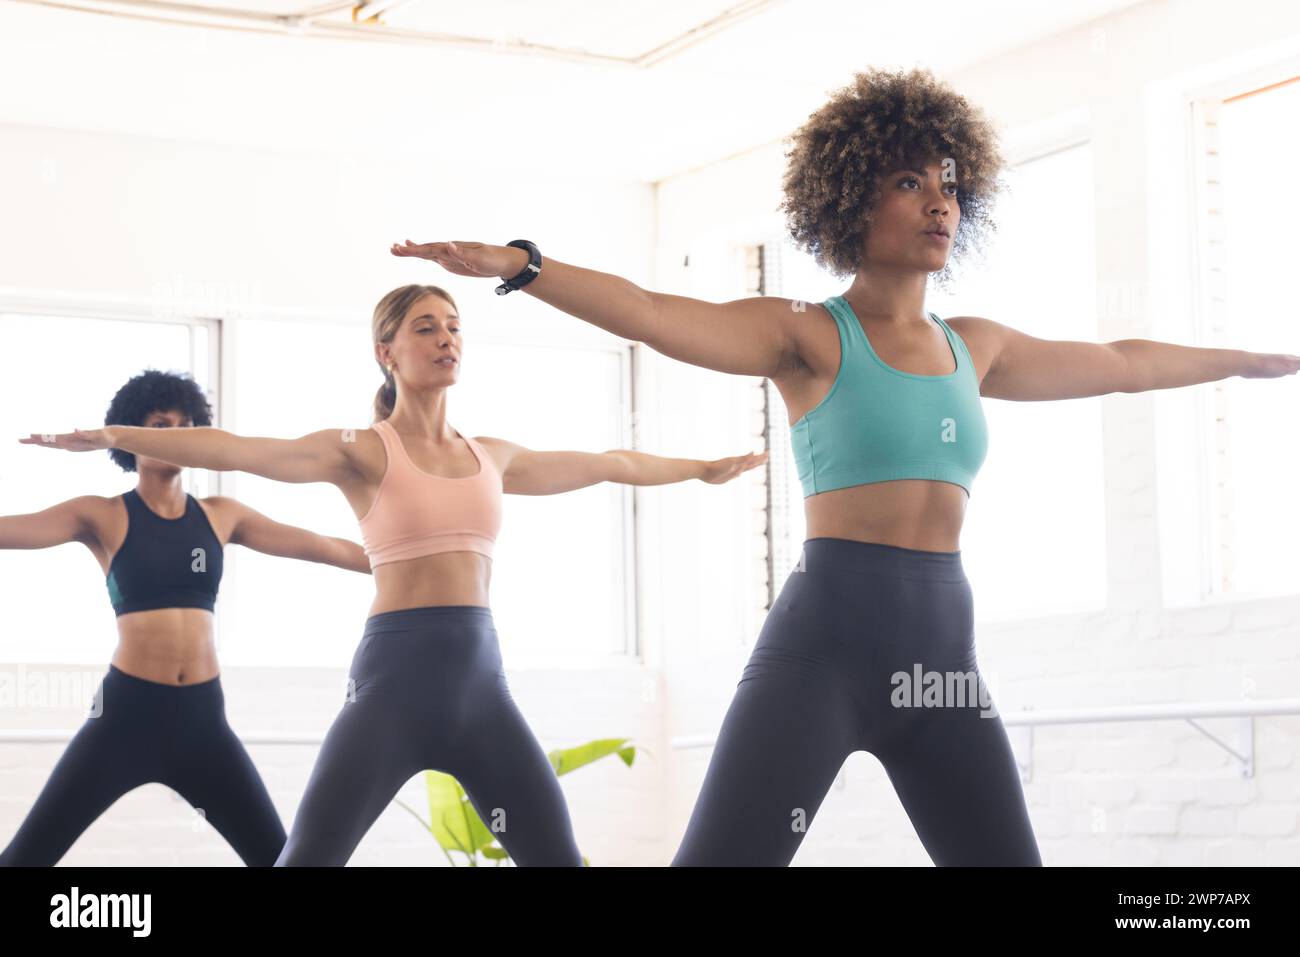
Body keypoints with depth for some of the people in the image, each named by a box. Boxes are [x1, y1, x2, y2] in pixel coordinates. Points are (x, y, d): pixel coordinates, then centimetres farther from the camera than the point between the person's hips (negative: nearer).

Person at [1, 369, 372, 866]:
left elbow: (324, 547, 14)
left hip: (201, 716, 3)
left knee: (279, 857, 4)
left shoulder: (221, 515, 9)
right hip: (127, 711, -3)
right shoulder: (102, 516, -1)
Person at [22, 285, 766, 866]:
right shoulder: (363, 451, 1)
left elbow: (608, 464, 30)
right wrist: (119, 436, -25)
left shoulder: (491, 457, 16)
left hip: (482, 677, 5)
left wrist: (701, 467, 41)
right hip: (396, 673, -5)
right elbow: (237, 451, -12)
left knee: (558, 856, 2)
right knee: (308, 857, -10)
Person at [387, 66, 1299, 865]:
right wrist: (521, 264, -32)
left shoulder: (974, 348, 17)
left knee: (1009, 852, 4)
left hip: (944, 651, 6)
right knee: (725, 854, -13)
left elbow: (1121, 364, 31)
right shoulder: (807, 336, 0)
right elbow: (650, 313, -16)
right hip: (823, 645, -5)